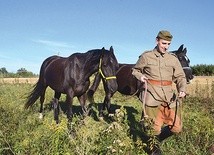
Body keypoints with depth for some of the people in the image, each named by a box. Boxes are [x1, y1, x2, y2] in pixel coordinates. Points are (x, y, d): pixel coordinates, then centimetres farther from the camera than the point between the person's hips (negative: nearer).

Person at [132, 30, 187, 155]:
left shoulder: (173, 59, 9)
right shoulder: (146, 56, 2)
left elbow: (180, 77, 9)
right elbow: (135, 70, 15)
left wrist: (182, 89, -10)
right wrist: (140, 76, -7)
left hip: (169, 97, 3)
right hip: (152, 95, -3)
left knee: (176, 127, 5)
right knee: (155, 127, 1)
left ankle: (158, 138, 33)